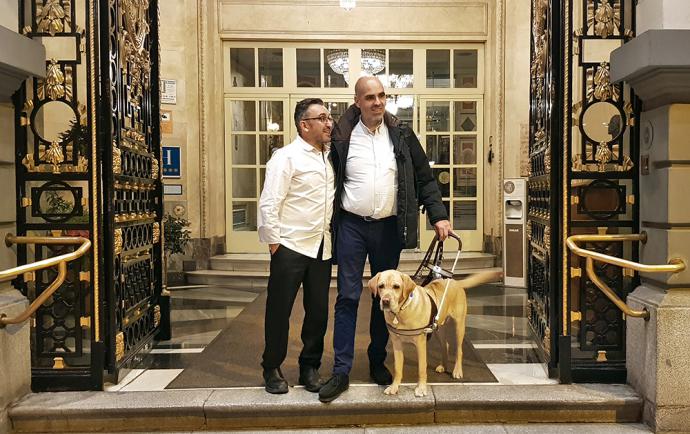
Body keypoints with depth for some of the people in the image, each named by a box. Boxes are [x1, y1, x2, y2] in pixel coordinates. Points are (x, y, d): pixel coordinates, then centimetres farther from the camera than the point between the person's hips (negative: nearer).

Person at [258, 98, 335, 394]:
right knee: (279, 310, 5)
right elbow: (268, 204, -12)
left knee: (318, 311, 11)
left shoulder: (329, 158, 11)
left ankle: (310, 368, 26)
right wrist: (273, 242, -11)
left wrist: (334, 236, 10)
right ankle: (272, 370, 21)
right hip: (291, 247, -6)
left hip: (322, 247, 6)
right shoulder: (286, 157, -8)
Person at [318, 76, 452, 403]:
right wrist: (328, 226, 1)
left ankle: (377, 361, 27)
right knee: (347, 297, -2)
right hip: (351, 226, -2)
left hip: (389, 227, 2)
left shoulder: (402, 136, 3)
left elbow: (424, 179, 6)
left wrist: (438, 215, -3)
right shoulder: (341, 138, -2)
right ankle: (341, 371, 5)